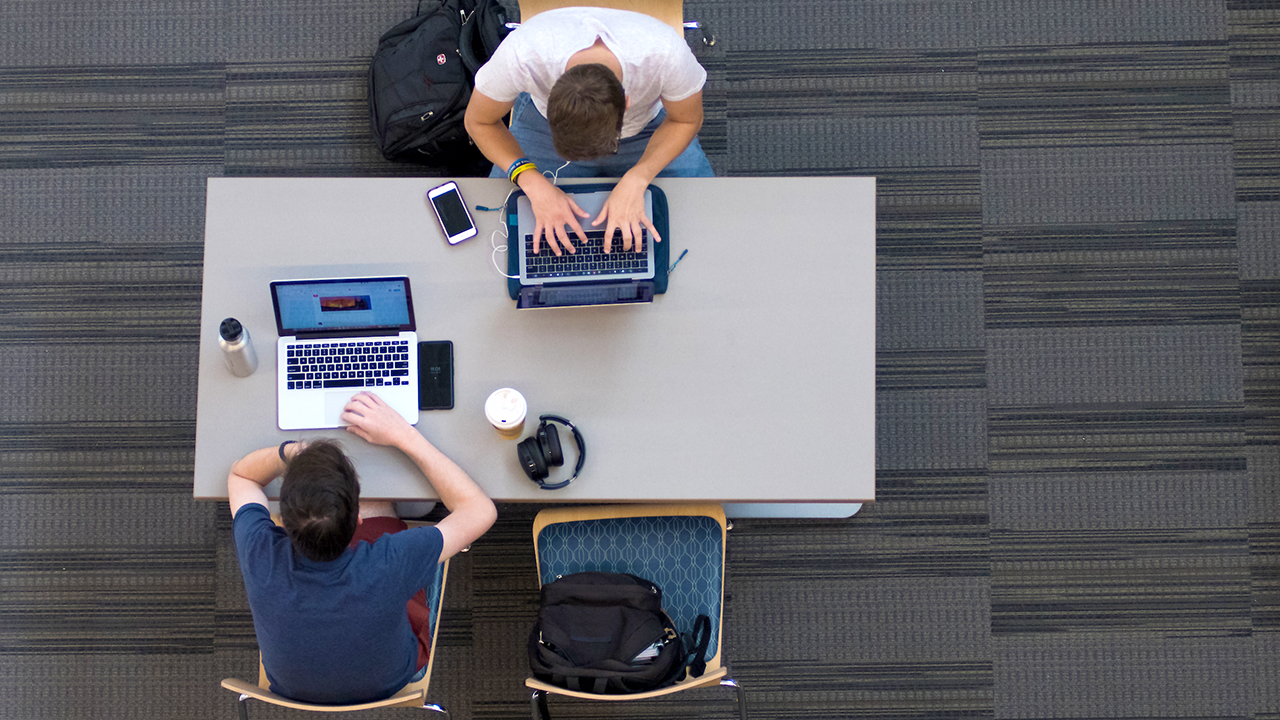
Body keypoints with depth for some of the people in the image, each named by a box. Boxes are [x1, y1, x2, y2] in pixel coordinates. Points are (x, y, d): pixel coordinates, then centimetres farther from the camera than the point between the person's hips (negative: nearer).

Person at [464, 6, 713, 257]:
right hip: (543, 122, 0)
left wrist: (635, 180, -34)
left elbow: (686, 121, -20)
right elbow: (479, 121, -21)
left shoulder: (666, 54, -41)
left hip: (647, 128, 0)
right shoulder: (521, 54, -41)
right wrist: (533, 182, -36)